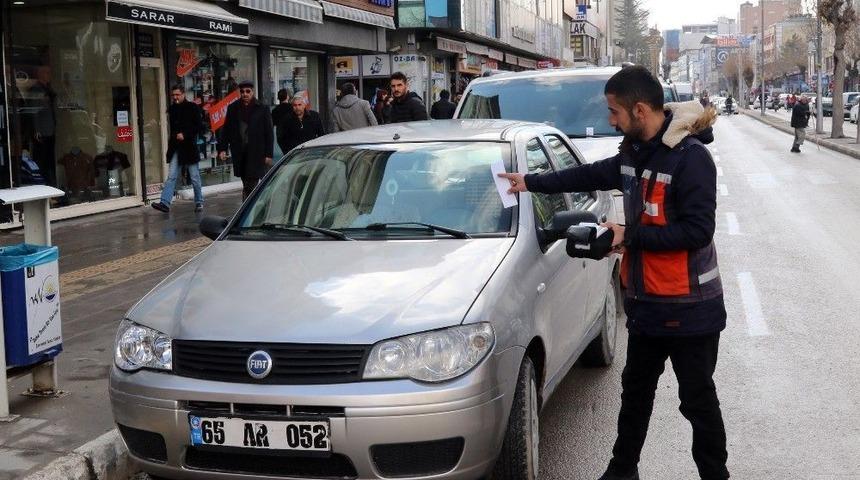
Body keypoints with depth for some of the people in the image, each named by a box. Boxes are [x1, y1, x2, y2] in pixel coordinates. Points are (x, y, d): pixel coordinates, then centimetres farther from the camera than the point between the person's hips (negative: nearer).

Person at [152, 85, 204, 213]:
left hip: (189, 147, -4)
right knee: (171, 177, -4)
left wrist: (185, 135, -13)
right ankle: (165, 203, -11)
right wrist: (174, 136, 6)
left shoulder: (192, 107, -3)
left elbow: (199, 127, -6)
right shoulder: (171, 109, 12)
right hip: (175, 148, 4)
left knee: (195, 178, 4)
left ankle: (199, 202, 17)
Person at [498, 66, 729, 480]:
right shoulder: (634, 152, 6)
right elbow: (592, 175, 22)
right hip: (646, 303, 8)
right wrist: (531, 183, 25)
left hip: (689, 309, -8)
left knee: (698, 401, 4)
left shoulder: (690, 157, -20)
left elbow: (698, 229, -25)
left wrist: (630, 236, -20)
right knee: (635, 391, 20)